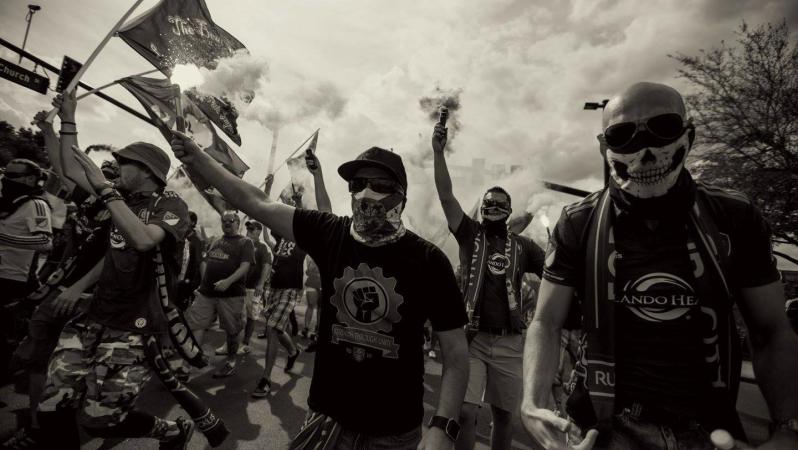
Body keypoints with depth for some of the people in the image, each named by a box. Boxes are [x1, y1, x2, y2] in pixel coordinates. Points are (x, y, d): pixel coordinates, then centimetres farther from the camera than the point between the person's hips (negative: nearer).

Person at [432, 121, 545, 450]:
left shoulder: (522, 246, 7)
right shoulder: (470, 234, 1)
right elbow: (446, 196, -9)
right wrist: (438, 152, -15)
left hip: (509, 343, 3)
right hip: (472, 338, -2)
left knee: (504, 415, 17)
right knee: (465, 413, -4)